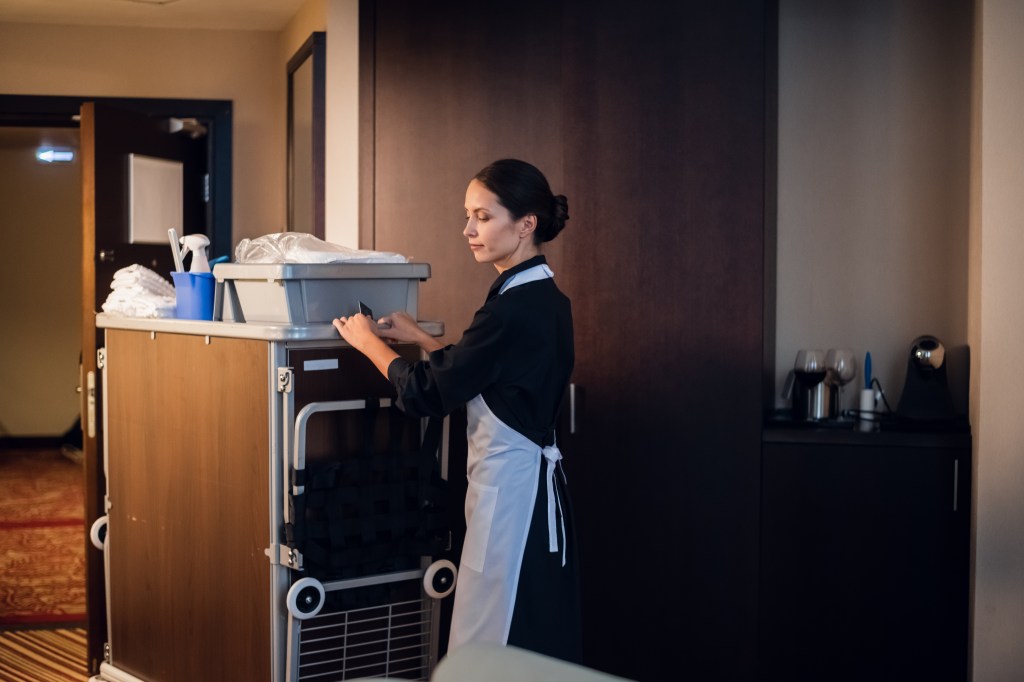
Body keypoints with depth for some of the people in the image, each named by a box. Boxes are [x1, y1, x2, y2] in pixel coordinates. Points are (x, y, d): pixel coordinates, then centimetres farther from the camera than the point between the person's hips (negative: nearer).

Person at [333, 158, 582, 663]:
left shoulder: (515, 309, -21)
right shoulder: (543, 299, 8)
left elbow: (426, 394, -15)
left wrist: (369, 342, -1)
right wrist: (418, 338, 19)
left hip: (509, 483, -10)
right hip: (526, 476, 10)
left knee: (493, 646, 1)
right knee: (534, 648, 16)